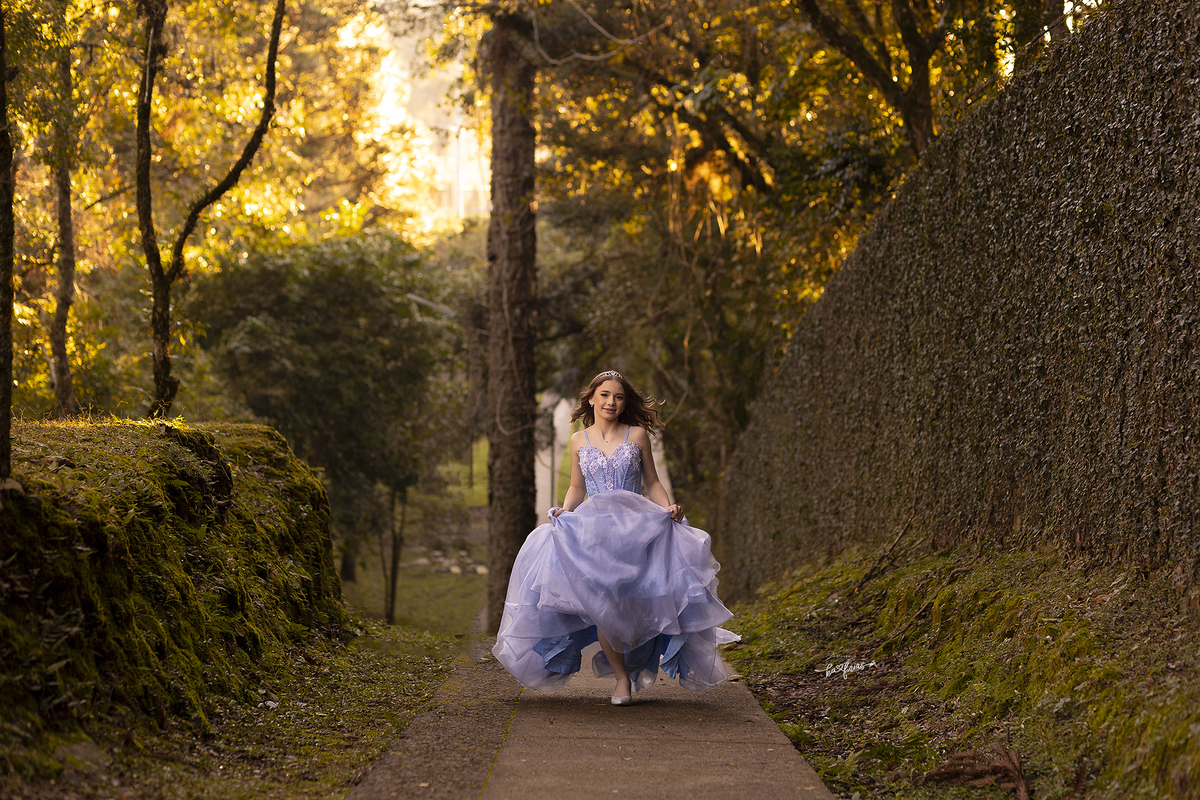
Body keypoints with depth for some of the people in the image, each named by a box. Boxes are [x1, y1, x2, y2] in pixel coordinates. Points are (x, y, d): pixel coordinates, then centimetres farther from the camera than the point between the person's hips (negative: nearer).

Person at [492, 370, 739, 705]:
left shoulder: (637, 435, 9)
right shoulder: (579, 441, 12)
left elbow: (652, 483, 13)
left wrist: (668, 508, -4)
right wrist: (564, 511, 0)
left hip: (635, 525, -1)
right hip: (592, 528, 1)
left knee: (631, 598, -19)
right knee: (600, 602, -18)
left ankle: (638, 662, 7)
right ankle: (621, 675, -4)